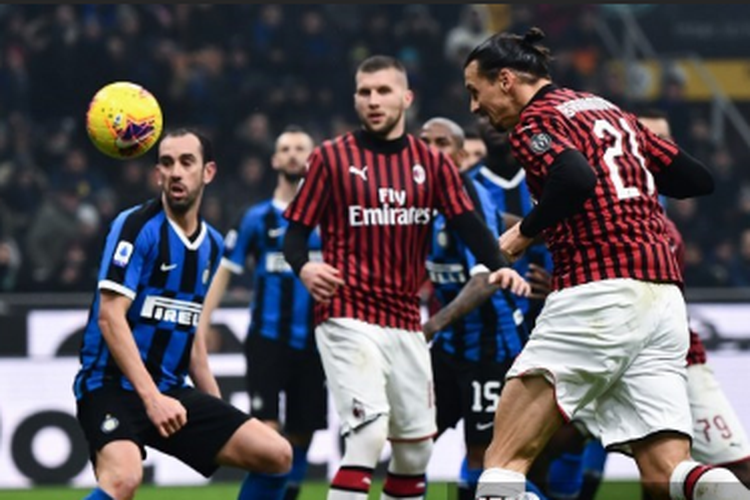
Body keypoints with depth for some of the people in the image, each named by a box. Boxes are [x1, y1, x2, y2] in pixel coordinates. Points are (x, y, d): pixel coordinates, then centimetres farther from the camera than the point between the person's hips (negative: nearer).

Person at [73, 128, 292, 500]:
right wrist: (151, 398, -23)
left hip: (172, 391, 8)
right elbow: (110, 317, -16)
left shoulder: (211, 244, 14)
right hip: (114, 384, -8)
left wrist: (218, 411, 20)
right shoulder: (136, 226, -9)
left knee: (276, 455, 0)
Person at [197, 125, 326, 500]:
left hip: (312, 342, 2)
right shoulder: (257, 218, 3)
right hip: (267, 339, -2)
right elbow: (224, 272, 5)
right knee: (267, 433, -15)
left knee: (300, 438, 7)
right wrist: (200, 328, -3)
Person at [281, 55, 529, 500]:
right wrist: (303, 267, -21)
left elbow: (469, 224, -2)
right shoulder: (332, 157, 1)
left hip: (407, 323, 5)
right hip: (348, 318, -5)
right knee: (368, 435, -20)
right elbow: (297, 228, 1)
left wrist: (498, 266, -21)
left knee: (416, 447, 9)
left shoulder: (432, 163, 9)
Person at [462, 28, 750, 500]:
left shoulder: (536, 120, 0)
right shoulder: (612, 112, 23)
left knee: (505, 459, -1)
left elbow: (576, 178, -21)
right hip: (664, 297, 7)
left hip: (599, 296, -7)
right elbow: (698, 179, 22)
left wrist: (525, 231, -6)